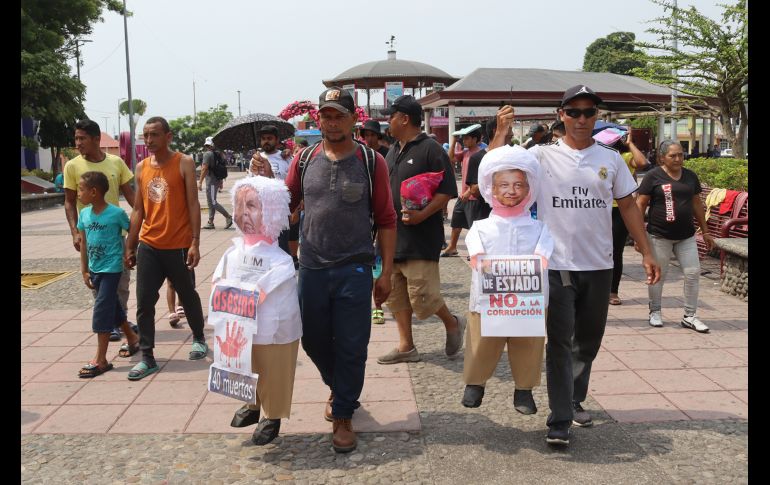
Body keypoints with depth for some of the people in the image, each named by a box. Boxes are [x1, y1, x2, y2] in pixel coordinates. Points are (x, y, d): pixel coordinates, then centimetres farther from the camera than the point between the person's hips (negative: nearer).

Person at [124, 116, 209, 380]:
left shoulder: (184, 163, -6)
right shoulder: (141, 167, 7)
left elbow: (193, 204, -9)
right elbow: (138, 210, 12)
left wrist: (195, 243, -15)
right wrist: (129, 247, 10)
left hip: (178, 246, -4)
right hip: (148, 246, 4)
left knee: (188, 297, 13)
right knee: (144, 303, 1)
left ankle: (199, 339, 36)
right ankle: (147, 358, 10)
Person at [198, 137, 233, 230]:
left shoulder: (207, 154, -12)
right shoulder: (217, 154, 14)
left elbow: (204, 169, -17)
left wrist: (200, 182, -15)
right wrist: (221, 182, 23)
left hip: (211, 182, -9)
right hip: (217, 181, 9)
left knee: (213, 202, -7)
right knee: (211, 202, 13)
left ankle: (228, 217, -9)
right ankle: (210, 223, 15)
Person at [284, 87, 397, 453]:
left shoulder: (371, 161, -2)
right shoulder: (304, 159, 6)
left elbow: (386, 220, -1)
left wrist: (386, 273, -3)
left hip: (354, 270, -3)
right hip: (312, 268, 3)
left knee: (351, 347, 2)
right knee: (314, 341, 15)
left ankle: (342, 416, 20)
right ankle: (339, 388, 43)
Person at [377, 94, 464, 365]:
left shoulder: (431, 149, -10)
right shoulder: (393, 151, 15)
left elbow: (447, 191, -14)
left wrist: (423, 214, -25)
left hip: (420, 238, -8)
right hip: (392, 236, 8)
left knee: (422, 296, -7)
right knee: (396, 294, 10)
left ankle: (453, 324, 20)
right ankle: (406, 347, 20)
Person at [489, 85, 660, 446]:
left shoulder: (611, 160, 7)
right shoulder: (542, 156, -3)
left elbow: (628, 206, 11)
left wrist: (646, 252, 7)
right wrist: (501, 130, -20)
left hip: (598, 267, 4)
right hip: (557, 265, -4)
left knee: (589, 341, 17)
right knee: (560, 343, -2)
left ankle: (574, 400, 37)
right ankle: (560, 421, 3)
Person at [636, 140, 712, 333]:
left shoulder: (690, 176, 9)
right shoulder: (653, 176, -6)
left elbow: (697, 204, 17)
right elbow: (640, 204, -6)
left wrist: (705, 231, 17)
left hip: (686, 236, 4)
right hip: (659, 236, -4)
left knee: (693, 273, 0)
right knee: (658, 275, 5)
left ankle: (689, 316, 11)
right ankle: (655, 312, 24)